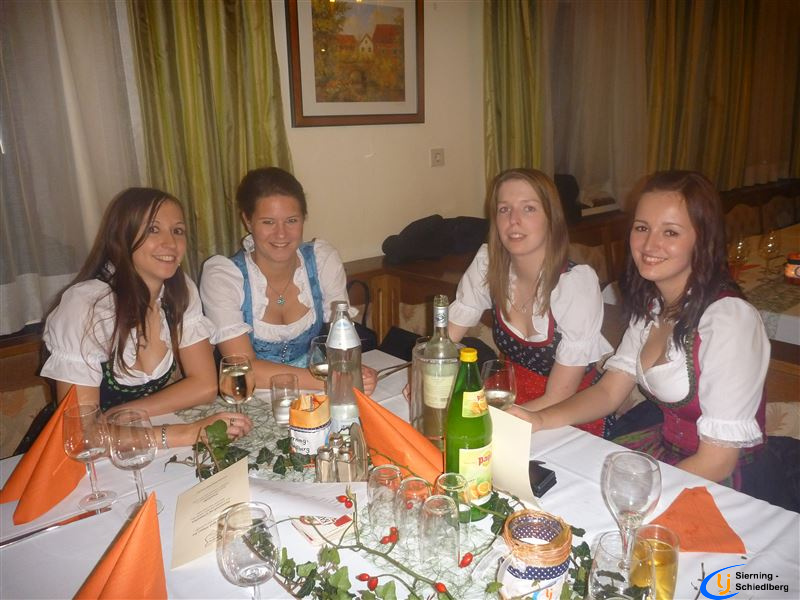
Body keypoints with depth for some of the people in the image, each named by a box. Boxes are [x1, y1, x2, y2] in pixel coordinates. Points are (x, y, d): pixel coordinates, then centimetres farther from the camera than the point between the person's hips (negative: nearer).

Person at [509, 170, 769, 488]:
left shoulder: (730, 319, -25)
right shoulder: (652, 305, 0)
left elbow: (717, 461, -22)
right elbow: (609, 390, 0)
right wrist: (541, 420, -16)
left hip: (717, 483, -6)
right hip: (665, 445, 6)